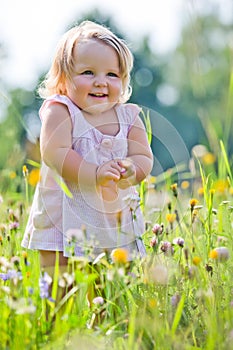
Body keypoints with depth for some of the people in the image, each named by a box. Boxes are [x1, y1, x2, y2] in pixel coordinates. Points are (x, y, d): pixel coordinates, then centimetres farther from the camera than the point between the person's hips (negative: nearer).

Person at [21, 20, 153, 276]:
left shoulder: (129, 116, 5)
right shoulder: (60, 112, -9)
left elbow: (144, 157, 1)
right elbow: (54, 153, -21)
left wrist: (131, 170, -24)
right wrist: (95, 174, -32)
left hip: (117, 218, 4)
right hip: (64, 218, -4)